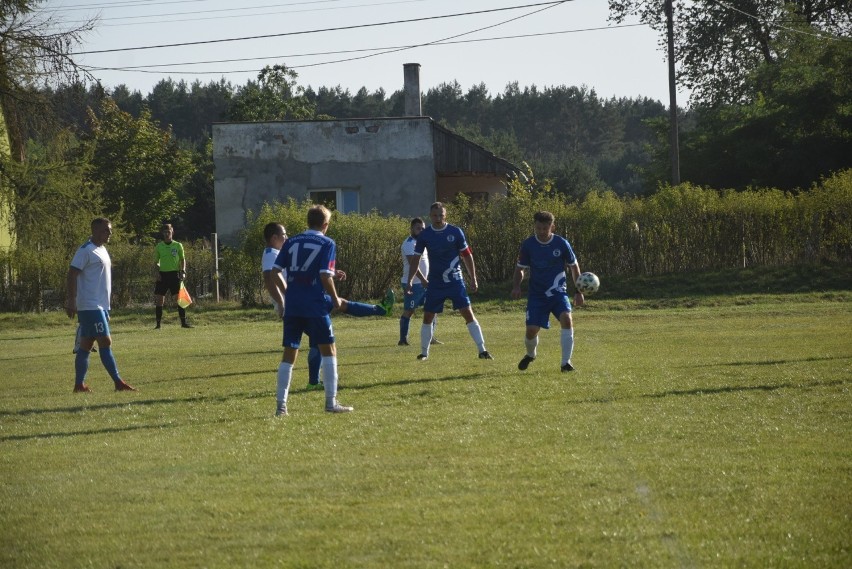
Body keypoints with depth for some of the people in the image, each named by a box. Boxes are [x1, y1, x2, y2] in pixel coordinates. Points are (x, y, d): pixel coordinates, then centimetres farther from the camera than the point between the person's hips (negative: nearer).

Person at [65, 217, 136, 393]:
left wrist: (106, 310, 25)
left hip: (100, 306, 9)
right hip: (90, 306, -9)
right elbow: (72, 275, -17)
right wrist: (71, 301, -23)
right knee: (105, 342, -10)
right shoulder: (86, 251, -12)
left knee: (86, 345, 9)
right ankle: (118, 383, -11)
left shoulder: (101, 250, 17)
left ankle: (79, 384, 10)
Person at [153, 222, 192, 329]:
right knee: (159, 298, -2)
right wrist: (156, 271, -5)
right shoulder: (159, 247, 7)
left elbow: (183, 259, 8)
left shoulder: (178, 246, 4)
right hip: (162, 273, 1)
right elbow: (156, 262, 11)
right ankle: (158, 323, 5)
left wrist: (183, 271, -5)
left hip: (174, 273, -1)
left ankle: (183, 322, 0)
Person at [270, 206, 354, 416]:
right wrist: (335, 299, 2)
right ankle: (331, 402, 3)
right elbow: (325, 276, -12)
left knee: (289, 354, 9)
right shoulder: (327, 244, -2)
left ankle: (280, 404, 6)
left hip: (292, 306, 4)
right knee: (328, 350, 7)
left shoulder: (292, 242, 11)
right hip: (315, 306, -4)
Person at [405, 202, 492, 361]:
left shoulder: (455, 232, -5)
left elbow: (467, 255, 2)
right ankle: (424, 352, 18)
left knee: (468, 314, -9)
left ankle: (482, 350, -8)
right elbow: (415, 258, 5)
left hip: (455, 281, -2)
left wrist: (473, 279, 0)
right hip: (435, 283, 2)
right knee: (428, 317, 4)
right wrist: (410, 281, -1)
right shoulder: (424, 235, -2)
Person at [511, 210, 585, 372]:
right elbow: (520, 268, 7)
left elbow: (574, 266, 6)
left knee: (566, 318, -27)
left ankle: (566, 362, -19)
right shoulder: (528, 244, -5)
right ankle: (530, 355, 28)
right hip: (536, 294, 1)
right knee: (531, 330, -9)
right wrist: (516, 286, -11)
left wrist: (579, 292, 5)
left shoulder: (562, 244, -7)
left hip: (558, 292, -1)